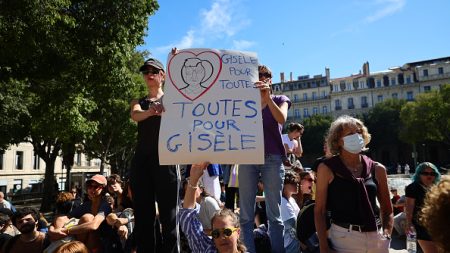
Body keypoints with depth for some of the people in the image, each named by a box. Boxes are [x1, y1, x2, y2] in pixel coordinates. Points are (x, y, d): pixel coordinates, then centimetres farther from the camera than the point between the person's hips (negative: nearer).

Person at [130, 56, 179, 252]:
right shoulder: (139, 102, 19)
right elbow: (135, 116, -4)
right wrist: (151, 112, -29)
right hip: (142, 160, 3)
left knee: (168, 214, -4)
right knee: (142, 214, 3)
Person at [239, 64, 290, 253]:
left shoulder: (279, 100, 11)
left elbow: (281, 119, -11)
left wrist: (267, 96, -20)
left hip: (272, 159, -1)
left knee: (274, 214, 2)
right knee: (246, 214, 2)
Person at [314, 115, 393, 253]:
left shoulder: (377, 169, 4)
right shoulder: (327, 168, -6)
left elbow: (387, 209, 12)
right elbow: (319, 211, -6)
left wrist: (386, 236, -1)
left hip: (376, 238, 3)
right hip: (343, 237, -3)